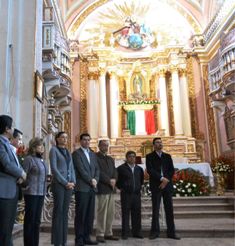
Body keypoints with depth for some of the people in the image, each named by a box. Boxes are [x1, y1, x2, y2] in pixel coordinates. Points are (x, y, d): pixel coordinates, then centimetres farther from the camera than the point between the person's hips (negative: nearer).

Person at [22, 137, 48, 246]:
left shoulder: (41, 160, 12)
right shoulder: (29, 159, -10)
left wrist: (43, 190, 14)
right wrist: (25, 188, -11)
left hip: (41, 193, 7)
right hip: (31, 193, -7)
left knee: (37, 220, 13)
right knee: (30, 220, 1)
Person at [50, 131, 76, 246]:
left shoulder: (68, 152, 16)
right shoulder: (54, 149, -3)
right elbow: (54, 168, -11)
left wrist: (73, 182, 0)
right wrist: (65, 182, -12)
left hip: (69, 184, 6)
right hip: (59, 184, -6)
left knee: (65, 212, 8)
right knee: (58, 211, -4)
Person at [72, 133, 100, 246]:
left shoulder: (93, 154, 19)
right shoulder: (76, 153, -2)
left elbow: (97, 169, 13)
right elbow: (81, 169, -11)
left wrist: (95, 180, -3)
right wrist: (90, 180, -10)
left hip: (92, 188, 6)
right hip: (82, 188, -6)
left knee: (90, 214, 8)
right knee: (80, 214, -2)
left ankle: (87, 237, 16)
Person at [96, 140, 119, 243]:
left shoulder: (110, 159, 21)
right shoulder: (95, 157, -5)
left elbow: (114, 171, 16)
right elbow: (98, 172, -13)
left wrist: (114, 180, -4)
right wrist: (109, 180, -11)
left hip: (111, 189, 7)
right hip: (102, 189, -7)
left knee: (110, 213, 8)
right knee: (102, 213, -5)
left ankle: (108, 233, 17)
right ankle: (100, 234, 4)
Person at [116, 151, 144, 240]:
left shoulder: (139, 169, 11)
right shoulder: (121, 168, -3)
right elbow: (117, 180, 2)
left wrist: (139, 187, 14)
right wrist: (121, 188, -1)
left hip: (137, 194, 4)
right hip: (126, 194, -4)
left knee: (137, 213, 7)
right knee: (125, 214, 1)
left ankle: (137, 232, 17)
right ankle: (125, 233, 8)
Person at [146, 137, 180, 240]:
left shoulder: (167, 156, 15)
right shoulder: (149, 157, 4)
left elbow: (172, 170, 7)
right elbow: (150, 170, -8)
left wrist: (166, 180, -8)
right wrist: (161, 178, -16)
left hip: (167, 185, 3)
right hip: (156, 186, -3)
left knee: (169, 209, 3)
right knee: (155, 210, -2)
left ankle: (171, 232, 10)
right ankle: (155, 232, 7)